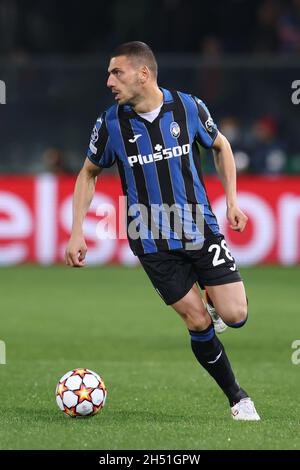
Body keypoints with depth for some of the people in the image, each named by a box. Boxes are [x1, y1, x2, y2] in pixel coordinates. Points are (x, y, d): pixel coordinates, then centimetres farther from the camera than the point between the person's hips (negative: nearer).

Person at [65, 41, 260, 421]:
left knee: (234, 315, -8)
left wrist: (232, 201, 5)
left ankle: (214, 295, 29)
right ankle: (237, 398, 10)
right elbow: (88, 174, 7)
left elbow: (220, 147, 11)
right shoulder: (110, 124, -8)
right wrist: (76, 233, 0)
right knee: (198, 322, -6)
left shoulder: (189, 108, -7)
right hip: (153, 242, -1)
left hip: (201, 229, 1)